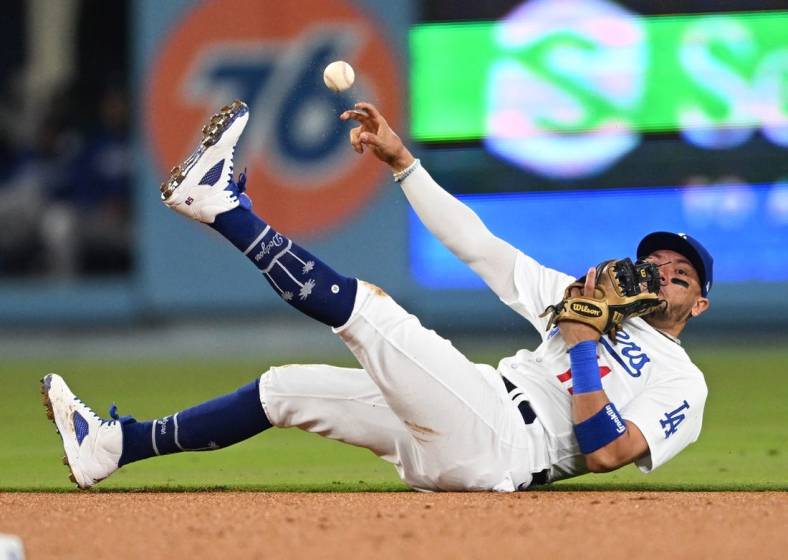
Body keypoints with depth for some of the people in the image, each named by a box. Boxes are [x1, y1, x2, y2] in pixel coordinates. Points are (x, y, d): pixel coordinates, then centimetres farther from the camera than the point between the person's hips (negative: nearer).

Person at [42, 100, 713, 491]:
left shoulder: (682, 386, 5)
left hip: (499, 450, -8)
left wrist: (582, 346, -14)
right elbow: (477, 246, 23)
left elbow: (602, 453, -14)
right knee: (289, 387, 3)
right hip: (440, 447, 8)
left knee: (364, 307, -18)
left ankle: (222, 202, -13)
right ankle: (113, 445, 2)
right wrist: (402, 161, 17)